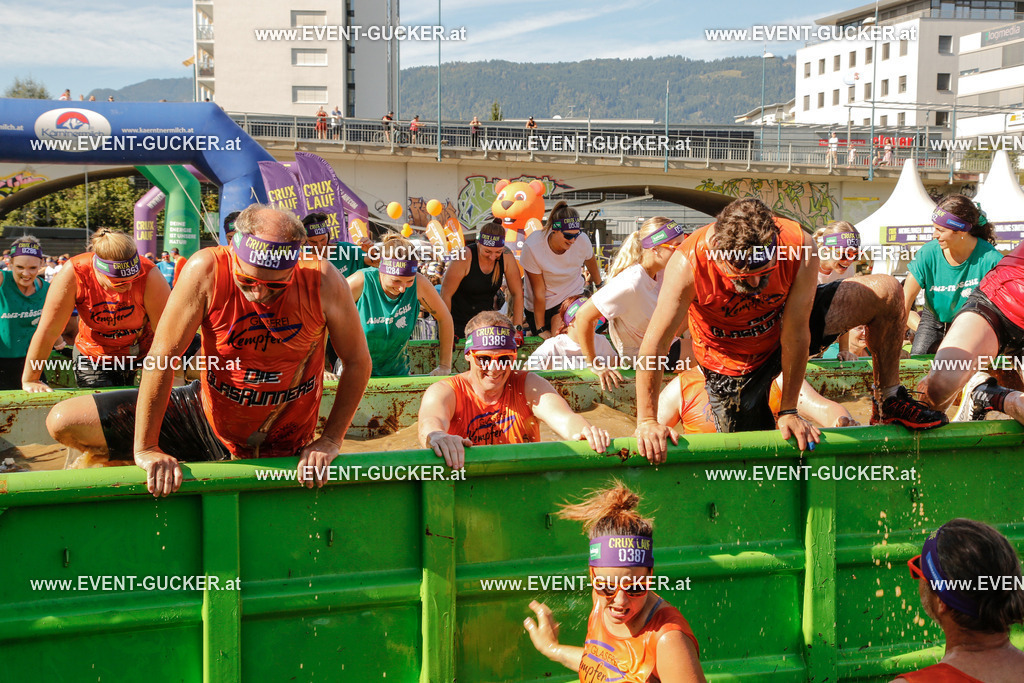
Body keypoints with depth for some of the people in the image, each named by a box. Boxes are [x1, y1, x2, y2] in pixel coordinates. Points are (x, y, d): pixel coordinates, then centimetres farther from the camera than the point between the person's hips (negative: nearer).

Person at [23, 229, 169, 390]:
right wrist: (30, 380, -16)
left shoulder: (149, 275, -29)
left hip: (142, 353, 0)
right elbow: (48, 331, -21)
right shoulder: (73, 274, -27)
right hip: (93, 357, 0)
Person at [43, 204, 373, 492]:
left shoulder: (323, 283, -23)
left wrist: (329, 440, -14)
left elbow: (358, 362, -10)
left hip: (278, 448, 0)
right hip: (205, 414, 1)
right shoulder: (207, 270, -24)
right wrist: (145, 448, -18)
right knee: (64, 423, -5)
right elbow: (163, 356, -21)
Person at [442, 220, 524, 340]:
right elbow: (446, 294, -19)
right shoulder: (465, 257, -23)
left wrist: (517, 328, -10)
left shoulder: (506, 256, -12)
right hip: (458, 323, -4)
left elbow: (517, 293, -4)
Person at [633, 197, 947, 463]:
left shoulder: (800, 248, -33)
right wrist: (647, 421, -31)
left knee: (886, 292, -11)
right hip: (735, 363, -2)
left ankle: (888, 402, 7)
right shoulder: (688, 264, -37)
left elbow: (796, 335, -26)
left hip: (786, 324, 2)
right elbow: (654, 345, -31)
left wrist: (789, 411, -22)